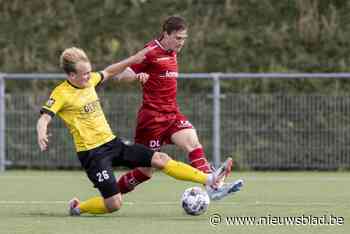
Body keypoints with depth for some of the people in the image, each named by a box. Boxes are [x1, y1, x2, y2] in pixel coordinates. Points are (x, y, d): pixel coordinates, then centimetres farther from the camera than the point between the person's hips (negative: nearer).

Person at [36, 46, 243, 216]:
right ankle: (77, 207, 13)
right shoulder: (61, 94, -14)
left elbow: (109, 72, 27)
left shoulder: (89, 80, 7)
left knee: (160, 159, -5)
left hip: (113, 144, 7)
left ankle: (210, 182, -7)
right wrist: (42, 135, -46)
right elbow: (44, 119, -25)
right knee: (114, 204, -15)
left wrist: (132, 60, 19)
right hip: (92, 153, -7)